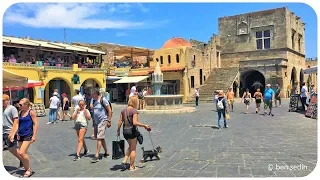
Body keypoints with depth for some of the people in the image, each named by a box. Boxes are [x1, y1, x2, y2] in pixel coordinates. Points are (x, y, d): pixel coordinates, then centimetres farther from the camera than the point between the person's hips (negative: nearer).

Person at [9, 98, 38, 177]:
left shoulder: (31, 112, -9)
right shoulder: (20, 112, 9)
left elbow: (35, 124, -10)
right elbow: (17, 124, 11)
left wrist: (34, 136, -14)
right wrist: (13, 135, 5)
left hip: (28, 135, -7)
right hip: (20, 135, 7)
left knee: (22, 153, -13)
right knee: (22, 154, 8)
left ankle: (29, 170, 4)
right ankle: (27, 169, 24)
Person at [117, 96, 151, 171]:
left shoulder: (123, 110, 4)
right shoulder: (134, 111, -15)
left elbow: (120, 121, 5)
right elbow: (135, 123, -24)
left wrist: (118, 130, 15)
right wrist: (144, 125, -15)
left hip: (124, 131, 6)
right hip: (132, 130, -6)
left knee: (130, 146, 27)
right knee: (133, 149, 8)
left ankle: (124, 160, 15)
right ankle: (131, 166, 15)